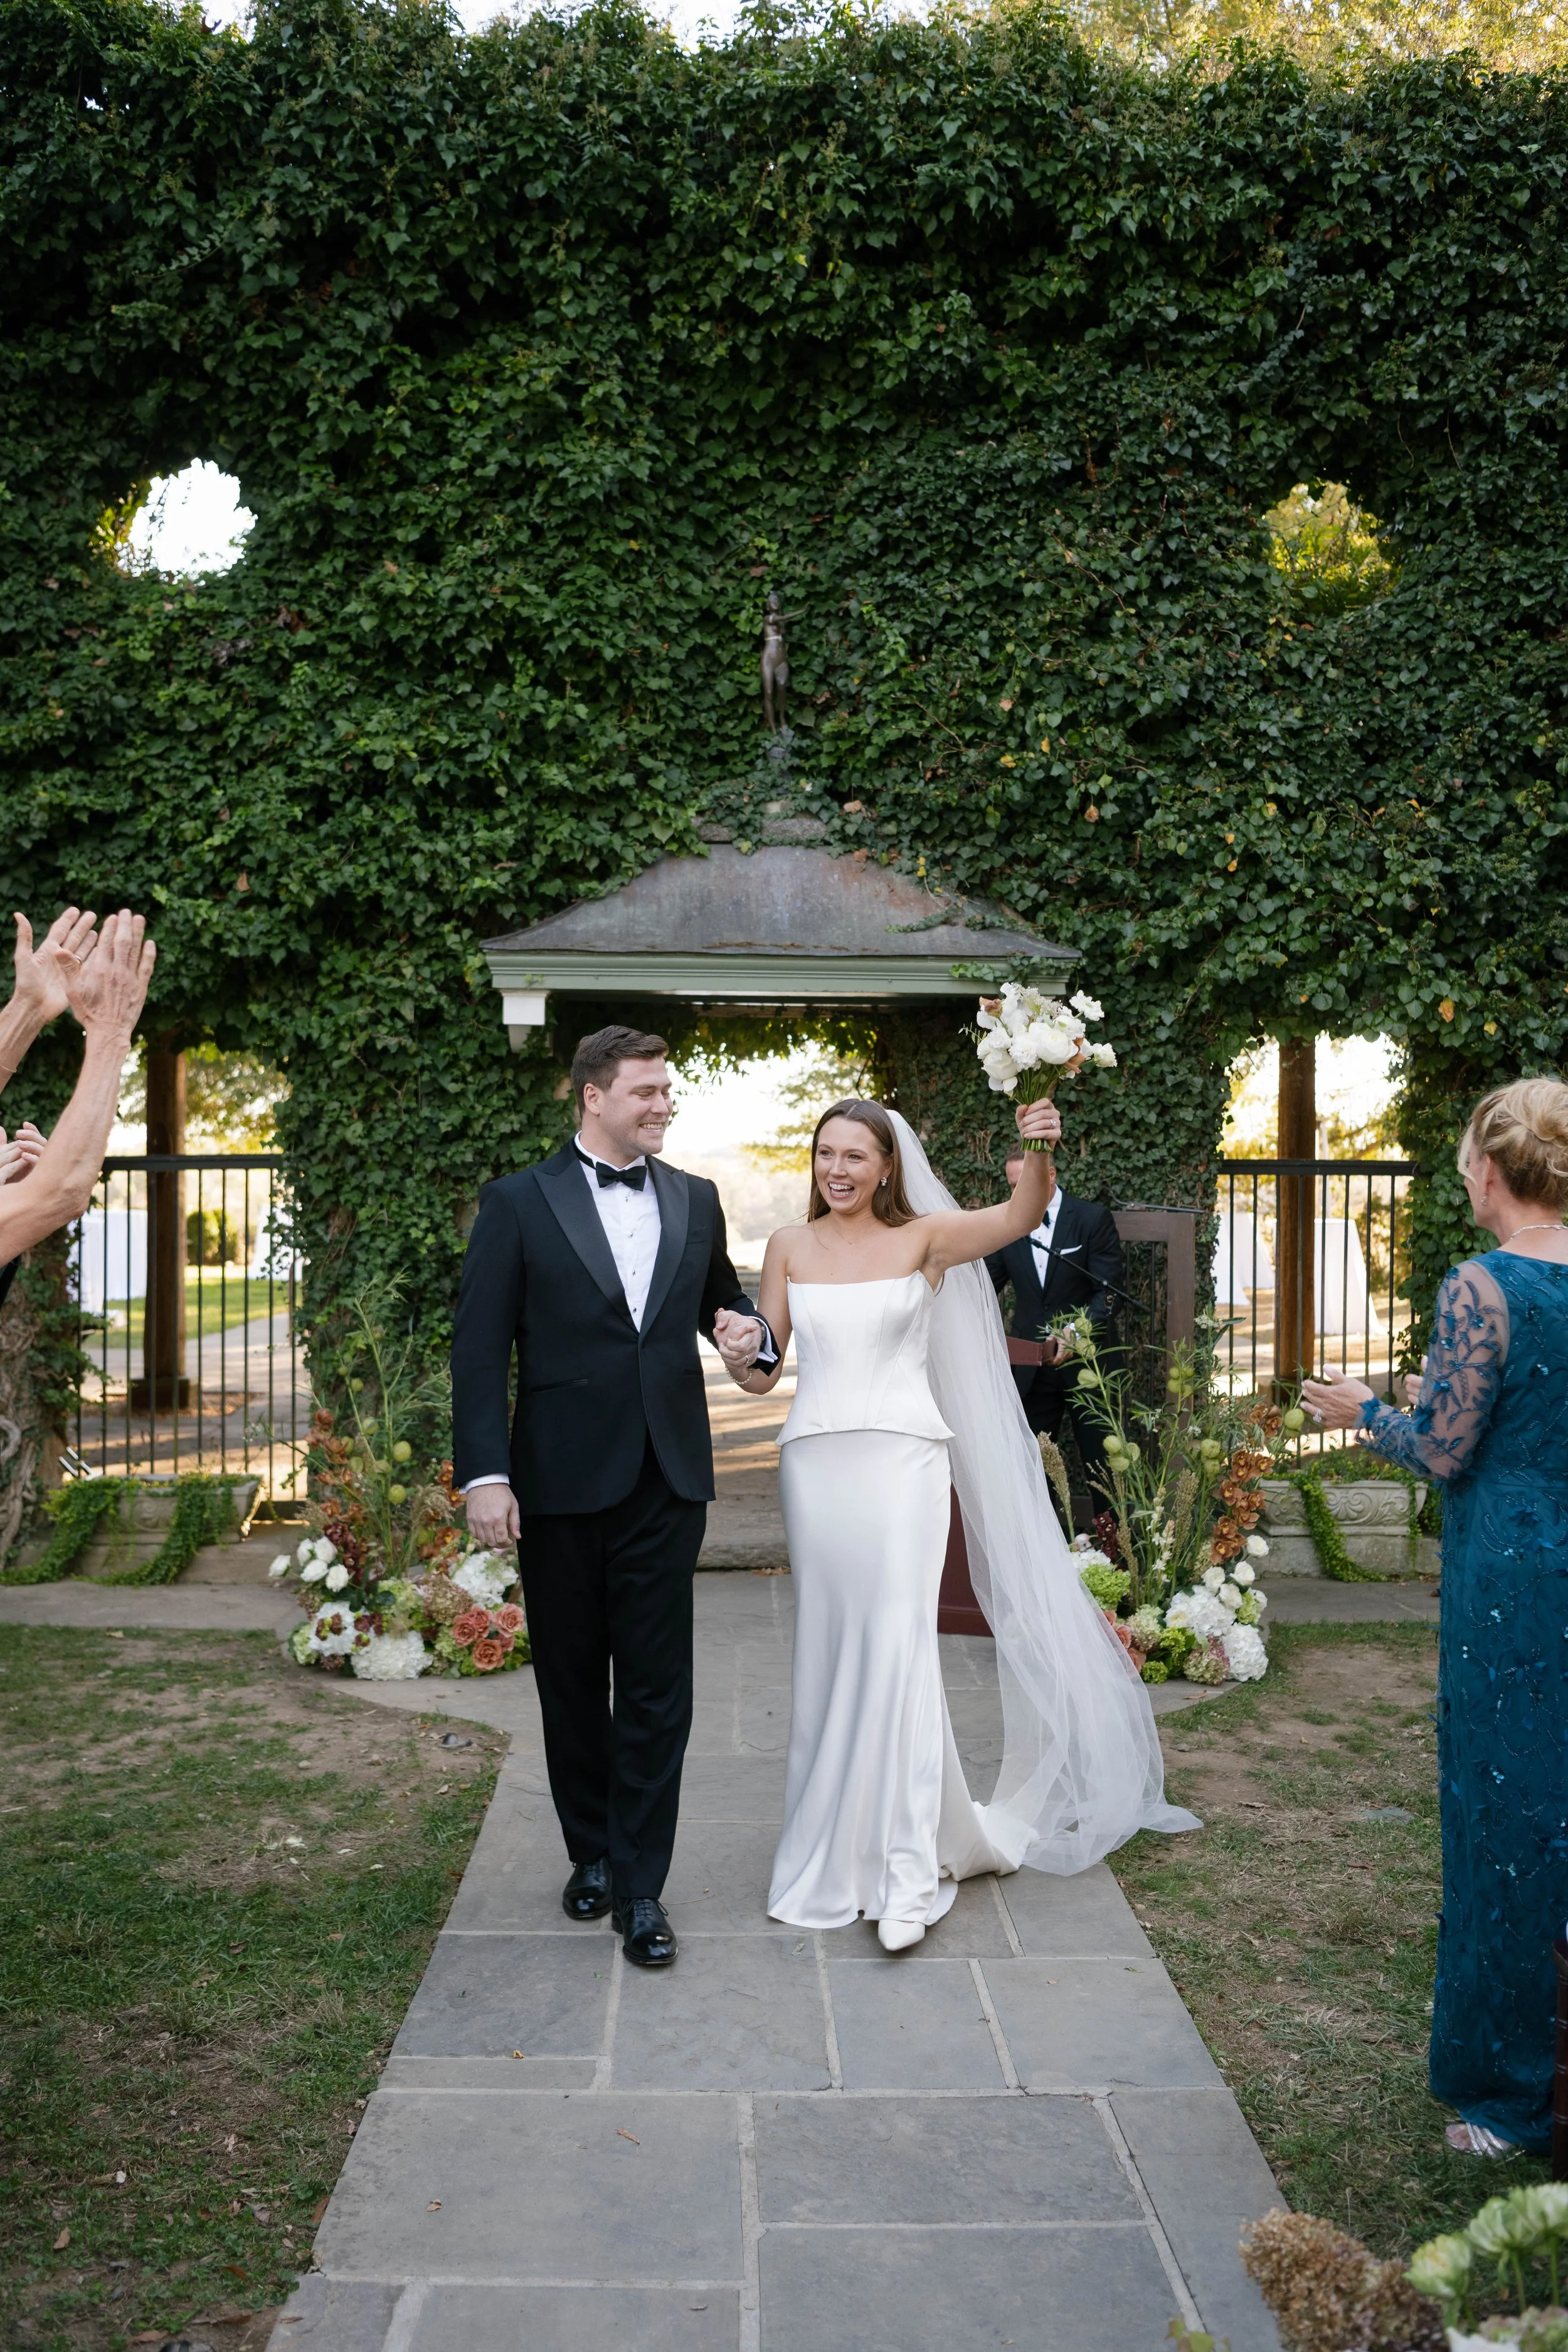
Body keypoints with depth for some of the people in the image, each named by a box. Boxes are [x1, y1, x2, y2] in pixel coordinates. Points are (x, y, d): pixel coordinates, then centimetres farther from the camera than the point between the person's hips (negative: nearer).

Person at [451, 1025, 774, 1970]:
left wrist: (751, 1332, -4)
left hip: (668, 1478, 2)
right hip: (561, 1481, -2)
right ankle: (593, 1850, 33)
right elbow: (481, 1349, -5)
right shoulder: (519, 1203, -2)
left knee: (658, 1688, 2)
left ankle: (640, 1885, 12)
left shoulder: (696, 1200, 8)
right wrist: (484, 1474, -13)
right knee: (572, 1682, 13)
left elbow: (725, 1306, 20)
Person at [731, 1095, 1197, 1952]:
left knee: (897, 1644, -10)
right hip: (815, 1459, 3)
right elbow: (763, 1370, 12)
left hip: (902, 1457, -3)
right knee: (830, 1650, 9)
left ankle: (908, 1868, -5)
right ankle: (840, 1843, 25)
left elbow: (1019, 1217, -14)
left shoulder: (922, 1238, 2)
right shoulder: (790, 1247, 8)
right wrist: (738, 1357, -9)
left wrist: (1038, 1152, -32)